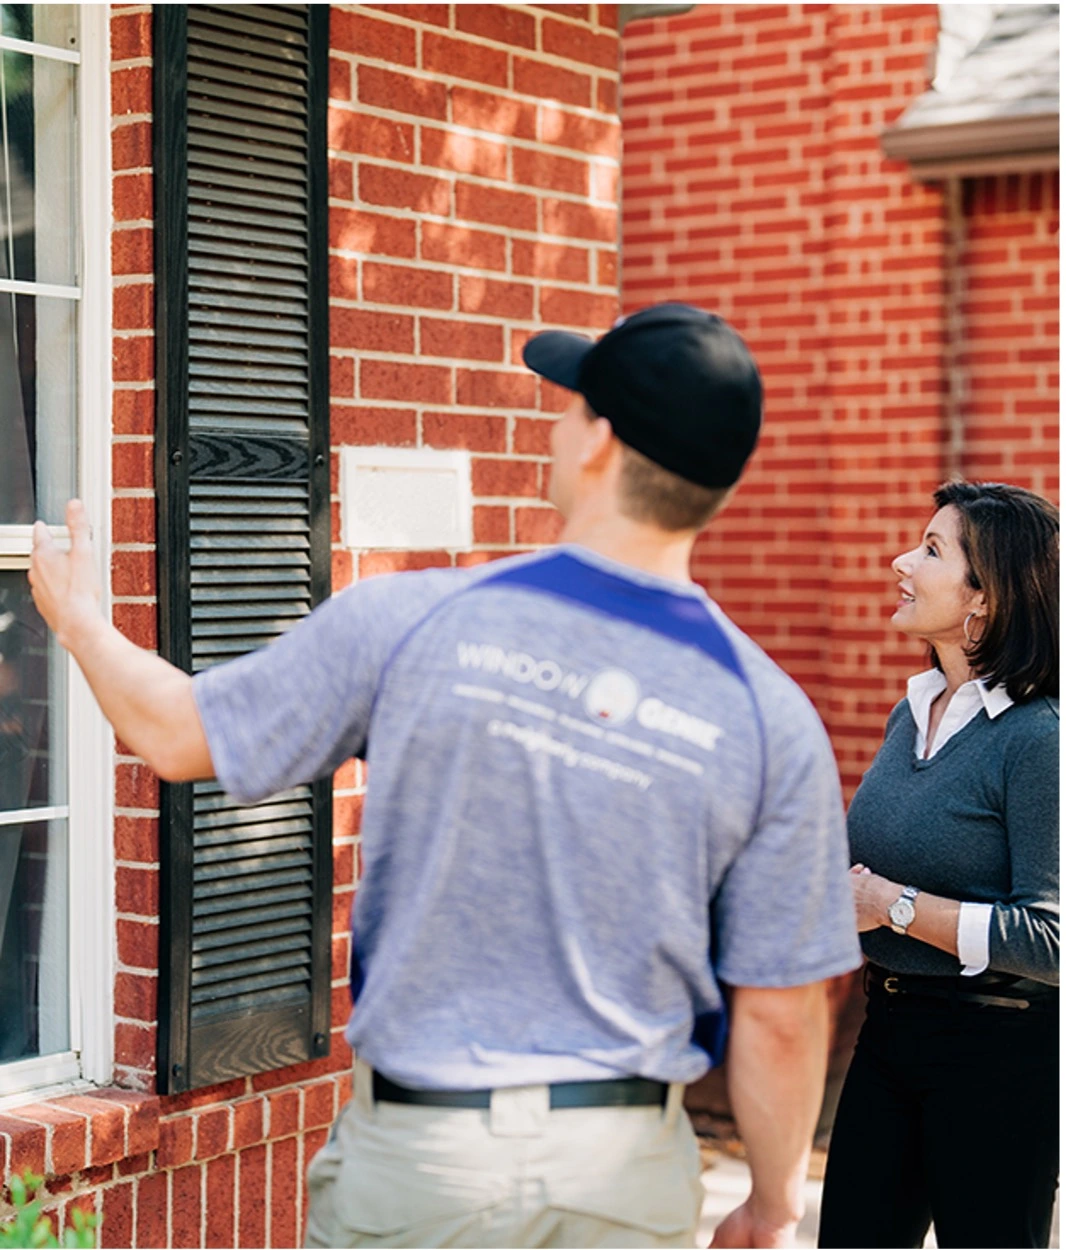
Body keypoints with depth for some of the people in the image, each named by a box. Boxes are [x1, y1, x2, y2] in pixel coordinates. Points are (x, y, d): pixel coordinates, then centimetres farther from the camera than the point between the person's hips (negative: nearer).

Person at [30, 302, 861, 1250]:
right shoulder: (773, 720, -8)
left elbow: (180, 735, 3)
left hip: (416, 1158, -1)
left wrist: (80, 622, 23)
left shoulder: (409, 623, -10)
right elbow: (779, 1014, -4)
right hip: (632, 1172, 1)